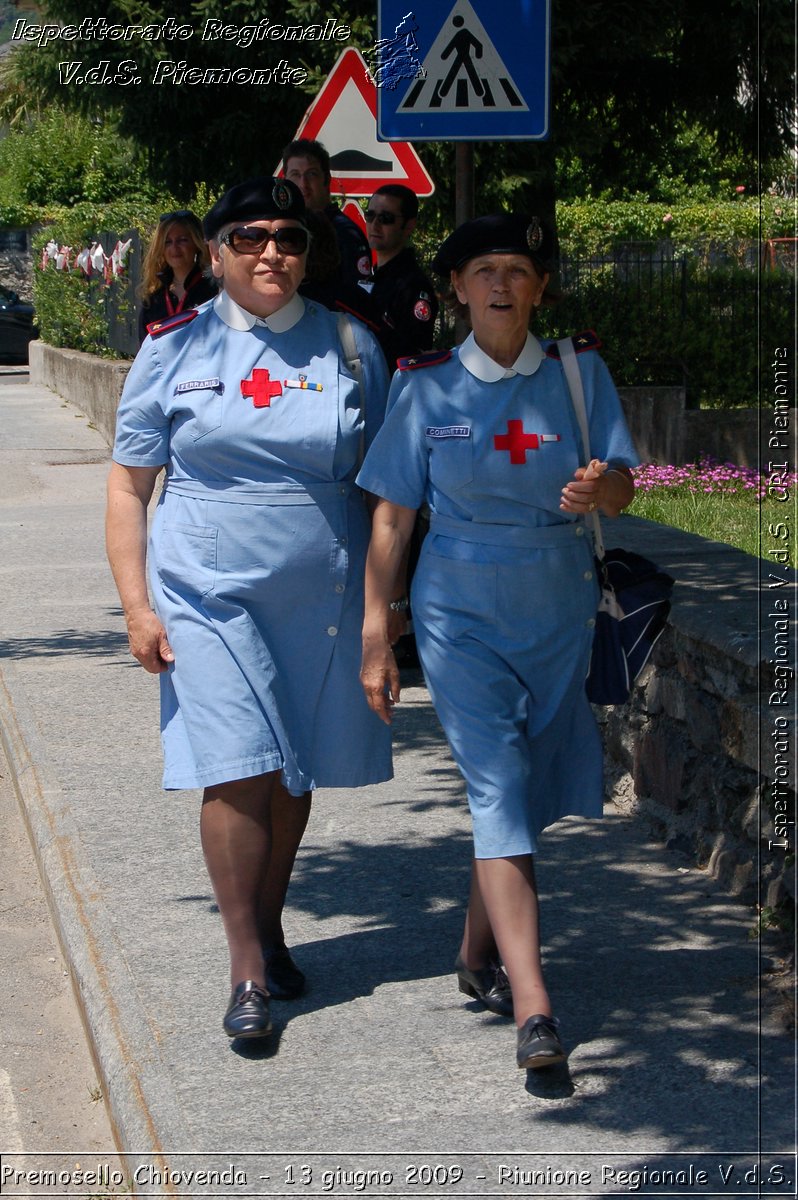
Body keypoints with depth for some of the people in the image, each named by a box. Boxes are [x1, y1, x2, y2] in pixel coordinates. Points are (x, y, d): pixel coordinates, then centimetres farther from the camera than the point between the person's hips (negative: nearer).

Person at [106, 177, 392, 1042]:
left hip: (320, 596, 2)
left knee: (293, 775, 10)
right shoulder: (176, 348, 1)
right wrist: (137, 604, -4)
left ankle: (271, 931, 30)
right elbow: (128, 485, 3)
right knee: (237, 774, -9)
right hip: (208, 593, -2)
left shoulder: (349, 346, 4)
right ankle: (247, 969, 0)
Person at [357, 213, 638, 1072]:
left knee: (525, 789, 11)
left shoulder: (578, 372, 0)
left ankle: (477, 953, 34)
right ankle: (533, 1007, -19)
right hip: (460, 609, -2)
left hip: (559, 607, 2)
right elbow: (392, 518, 0)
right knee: (497, 791, -12)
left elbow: (622, 490, -4)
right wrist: (374, 638, -1)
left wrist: (599, 489, -29)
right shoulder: (427, 387, -2)